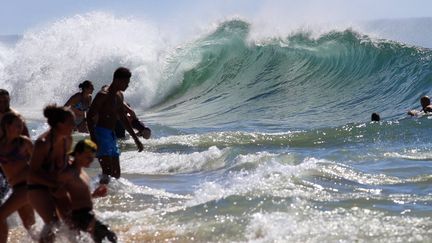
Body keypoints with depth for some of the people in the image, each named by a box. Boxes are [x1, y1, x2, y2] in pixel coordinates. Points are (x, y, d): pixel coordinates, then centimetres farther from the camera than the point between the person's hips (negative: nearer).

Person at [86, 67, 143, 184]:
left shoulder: (119, 95, 15)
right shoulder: (103, 95, -12)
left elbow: (123, 118, 26)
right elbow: (90, 116, -18)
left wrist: (135, 138, 26)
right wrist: (93, 139, -28)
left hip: (112, 135, 9)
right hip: (102, 134, -9)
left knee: (116, 174, 6)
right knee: (107, 171, -19)